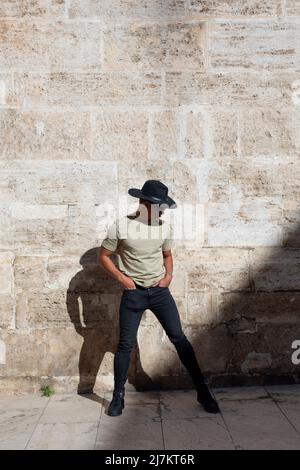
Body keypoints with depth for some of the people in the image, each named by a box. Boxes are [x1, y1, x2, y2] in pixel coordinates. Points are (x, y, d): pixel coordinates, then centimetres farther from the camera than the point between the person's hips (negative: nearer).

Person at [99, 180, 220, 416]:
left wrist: (169, 275, 1)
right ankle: (118, 396, 23)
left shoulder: (166, 228, 0)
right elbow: (104, 256, 1)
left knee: (179, 339, 2)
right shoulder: (120, 226, -10)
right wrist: (121, 277, -9)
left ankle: (203, 391, 14)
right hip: (133, 293, -2)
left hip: (160, 291, 2)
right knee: (125, 344, 4)